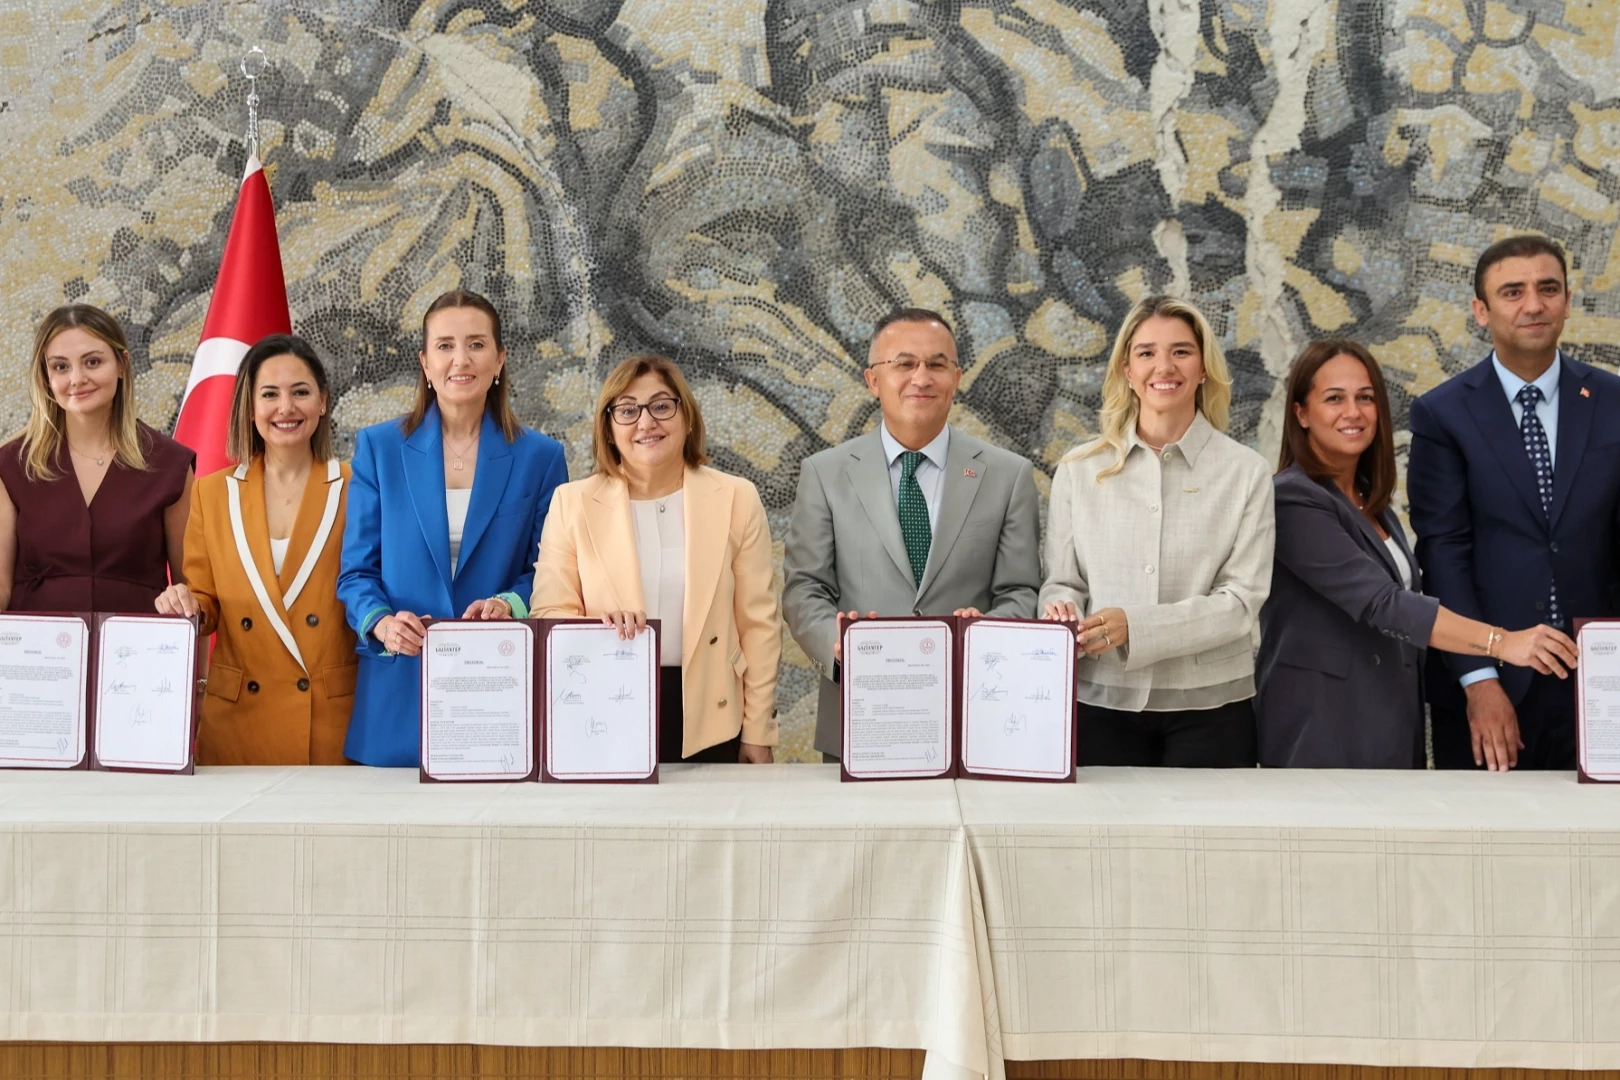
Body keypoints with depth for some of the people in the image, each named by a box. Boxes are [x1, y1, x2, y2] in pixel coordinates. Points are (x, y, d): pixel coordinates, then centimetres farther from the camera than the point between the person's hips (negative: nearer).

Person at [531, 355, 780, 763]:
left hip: (709, 720, 0)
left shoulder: (736, 499, 3)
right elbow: (548, 615, 0)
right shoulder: (572, 503, 2)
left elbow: (757, 622, 3)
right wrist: (599, 625, -21)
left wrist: (758, 731, 2)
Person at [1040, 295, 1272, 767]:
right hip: (1103, 704, 1)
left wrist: (1134, 626, -20)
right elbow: (1062, 583, 8)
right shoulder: (1079, 470, 5)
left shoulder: (1245, 472, 0)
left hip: (1209, 708, -1)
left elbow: (1241, 600, -7)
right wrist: (1062, 612, -16)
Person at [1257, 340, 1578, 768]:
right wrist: (1500, 643, -31)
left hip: (1392, 729, 8)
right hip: (1323, 732, -8)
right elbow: (1381, 603, -25)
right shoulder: (1293, 500, -15)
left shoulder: (1370, 502, 12)